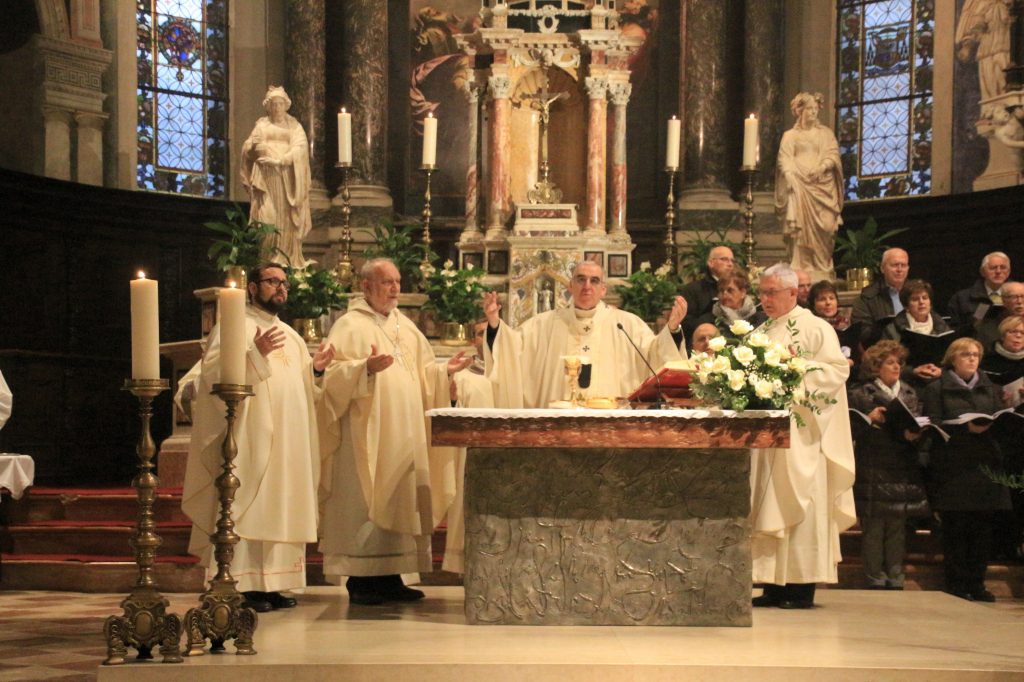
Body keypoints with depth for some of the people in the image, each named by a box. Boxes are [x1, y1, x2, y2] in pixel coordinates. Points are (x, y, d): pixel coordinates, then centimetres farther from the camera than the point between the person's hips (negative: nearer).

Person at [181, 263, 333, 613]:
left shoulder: (290, 336, 22)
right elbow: (213, 371, -14)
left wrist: (315, 368, 4)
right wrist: (255, 354, -25)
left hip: (286, 441, 7)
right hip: (249, 438, -7)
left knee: (279, 509, 5)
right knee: (245, 506, -9)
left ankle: (270, 584, 8)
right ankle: (242, 586, -8)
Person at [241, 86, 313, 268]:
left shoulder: (294, 126, 11)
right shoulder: (262, 124, 14)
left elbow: (300, 148, -4)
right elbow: (247, 149, 9)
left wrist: (280, 160, -17)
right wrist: (253, 146, -13)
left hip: (288, 178, 0)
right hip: (265, 177, 0)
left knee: (286, 218, -5)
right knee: (267, 216, -11)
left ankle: (289, 260, -5)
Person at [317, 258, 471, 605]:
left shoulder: (405, 327, 18)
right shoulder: (350, 326, -4)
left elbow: (424, 373, 21)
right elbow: (335, 374, -15)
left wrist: (445, 370, 3)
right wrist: (366, 368, -32)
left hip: (405, 435, 7)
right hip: (366, 434, -7)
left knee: (400, 503, 7)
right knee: (364, 503, -7)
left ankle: (390, 577, 13)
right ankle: (360, 579, -1)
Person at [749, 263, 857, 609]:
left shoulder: (816, 328, -2)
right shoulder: (761, 333, 18)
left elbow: (837, 370, -11)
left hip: (800, 435, -7)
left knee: (796, 503, -7)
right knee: (767, 508, 4)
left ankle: (802, 586, -3)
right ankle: (774, 584, 7)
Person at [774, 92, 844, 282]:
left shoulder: (826, 133, 20)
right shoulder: (790, 135, 15)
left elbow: (833, 156, 8)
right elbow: (785, 161, 2)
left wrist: (822, 167, -13)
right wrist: (791, 176, -18)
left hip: (822, 185, 2)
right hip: (799, 186, -2)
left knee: (822, 227, -10)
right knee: (800, 226, -18)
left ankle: (822, 268, -8)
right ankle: (801, 268, -20)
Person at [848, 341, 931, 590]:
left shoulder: (910, 393, 14)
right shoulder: (860, 395, 0)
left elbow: (919, 426, 14)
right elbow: (851, 431, -4)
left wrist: (914, 434, -7)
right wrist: (870, 419, -19)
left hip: (903, 471, 4)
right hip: (873, 473, -4)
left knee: (898, 528, 7)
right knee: (873, 528, -2)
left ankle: (895, 577, 13)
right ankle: (875, 579, 5)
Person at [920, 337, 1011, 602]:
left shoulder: (990, 389, 18)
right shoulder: (937, 389, 4)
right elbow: (933, 426, -6)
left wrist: (989, 425, -12)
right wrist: (966, 428, -17)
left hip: (985, 466, 4)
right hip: (952, 468, -4)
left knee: (983, 527, 1)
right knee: (955, 528, -4)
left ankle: (976, 583, 9)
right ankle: (956, 583, 2)